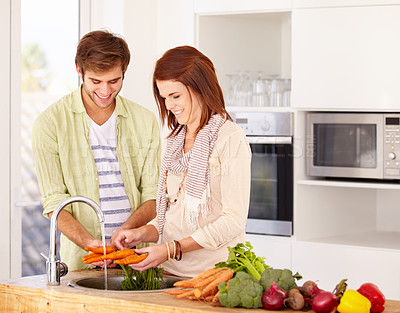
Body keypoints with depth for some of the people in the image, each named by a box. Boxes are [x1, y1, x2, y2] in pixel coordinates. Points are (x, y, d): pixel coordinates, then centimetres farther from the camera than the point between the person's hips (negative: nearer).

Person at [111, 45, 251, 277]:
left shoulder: (230, 139, -5)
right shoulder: (176, 141, 18)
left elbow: (234, 220, -11)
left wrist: (172, 249, -15)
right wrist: (143, 234, 1)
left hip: (215, 274, -6)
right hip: (173, 271, 6)